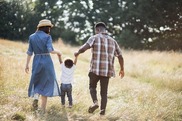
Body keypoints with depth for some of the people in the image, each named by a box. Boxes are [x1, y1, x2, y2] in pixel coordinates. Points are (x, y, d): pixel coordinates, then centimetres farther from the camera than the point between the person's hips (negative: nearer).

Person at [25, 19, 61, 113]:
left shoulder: (32, 37, 2)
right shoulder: (47, 37, -9)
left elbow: (30, 52, 3)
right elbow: (50, 50, -19)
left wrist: (27, 64, 10)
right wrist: (57, 52, 1)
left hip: (36, 62, 3)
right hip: (47, 62, -3)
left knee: (37, 81, 24)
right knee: (46, 84, 9)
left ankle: (36, 97, -4)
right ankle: (43, 108, 4)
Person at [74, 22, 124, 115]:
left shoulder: (94, 38, -1)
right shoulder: (113, 41, 12)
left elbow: (83, 48, -13)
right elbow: (120, 57, 13)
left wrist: (77, 53, 10)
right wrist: (122, 69, 26)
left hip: (95, 69, -3)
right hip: (107, 70, 3)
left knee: (92, 87, 18)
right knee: (104, 91, 13)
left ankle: (95, 102, -5)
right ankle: (103, 110, 1)